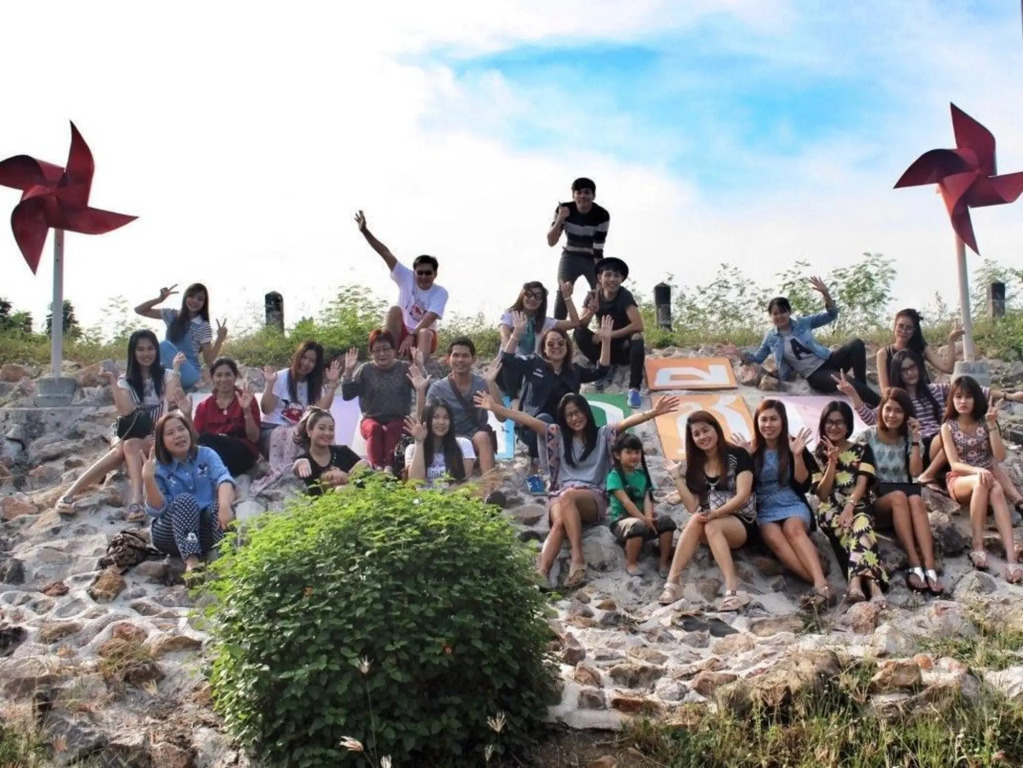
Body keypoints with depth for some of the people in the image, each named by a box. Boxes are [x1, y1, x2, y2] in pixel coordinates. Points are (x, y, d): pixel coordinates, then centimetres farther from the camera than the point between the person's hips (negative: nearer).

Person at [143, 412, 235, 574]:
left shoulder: (206, 455, 2)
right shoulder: (158, 468, -1)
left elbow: (223, 479, -18)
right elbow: (157, 510, -11)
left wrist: (225, 506, -38)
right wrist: (149, 480, -27)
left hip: (207, 529, 1)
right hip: (170, 534, -1)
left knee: (221, 503, -27)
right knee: (185, 500, -30)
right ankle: (191, 562, -48)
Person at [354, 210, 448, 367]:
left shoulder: (440, 293, -13)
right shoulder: (407, 278, -7)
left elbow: (428, 320, -27)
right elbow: (386, 254, -15)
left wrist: (412, 337, -43)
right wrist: (365, 231, -24)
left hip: (424, 335, -2)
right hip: (402, 332, 2)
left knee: (425, 333, -35)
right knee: (395, 310, -26)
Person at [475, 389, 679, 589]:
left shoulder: (602, 434, 13)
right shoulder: (558, 435, 19)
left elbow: (627, 422, -2)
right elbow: (528, 420, 13)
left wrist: (654, 412, -18)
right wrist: (495, 407, 8)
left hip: (593, 499, -1)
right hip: (560, 496, 2)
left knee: (568, 497, -37)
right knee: (560, 522, -34)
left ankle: (578, 558, -43)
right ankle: (541, 573, -53)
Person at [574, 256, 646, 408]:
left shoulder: (625, 295, -16)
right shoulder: (593, 296, -5)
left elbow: (638, 326, -27)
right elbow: (580, 325, -13)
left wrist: (610, 334, -23)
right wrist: (591, 312, -33)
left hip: (625, 348, -3)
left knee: (637, 339, -37)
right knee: (579, 333, -20)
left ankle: (634, 389, -35)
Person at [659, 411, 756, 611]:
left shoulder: (738, 456, -2)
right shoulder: (694, 466, 11)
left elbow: (742, 496, -14)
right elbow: (692, 507, 2)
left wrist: (715, 514, -28)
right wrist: (677, 477, -5)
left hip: (743, 525, -3)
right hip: (712, 526, 3)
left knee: (711, 526, -35)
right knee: (696, 520, -31)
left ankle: (732, 589, -47)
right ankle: (673, 581, -40)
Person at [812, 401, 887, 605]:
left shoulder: (862, 450, 14)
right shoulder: (818, 455, 14)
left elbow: (862, 484, -3)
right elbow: (822, 494, 4)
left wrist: (849, 506, -23)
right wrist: (832, 462, -7)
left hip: (858, 507, 0)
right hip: (831, 511, 0)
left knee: (860, 524, -39)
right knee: (860, 529, -36)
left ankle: (856, 584, -59)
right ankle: (871, 584, -57)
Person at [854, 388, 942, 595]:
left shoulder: (910, 438, 8)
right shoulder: (867, 436, 0)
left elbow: (915, 472, -6)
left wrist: (915, 439, -9)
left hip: (905, 493, 2)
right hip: (877, 497, -2)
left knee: (916, 500, -34)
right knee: (899, 496, -37)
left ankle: (929, 569, -47)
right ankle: (915, 566, -42)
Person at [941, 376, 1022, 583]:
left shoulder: (984, 423, 5)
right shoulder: (948, 427, 1)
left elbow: (1000, 456, -7)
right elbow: (954, 464, -10)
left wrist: (992, 424, -13)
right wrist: (978, 470, -30)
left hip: (985, 478, 1)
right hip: (959, 482, -1)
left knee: (996, 489, -37)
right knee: (981, 482, -38)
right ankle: (978, 546, -38)